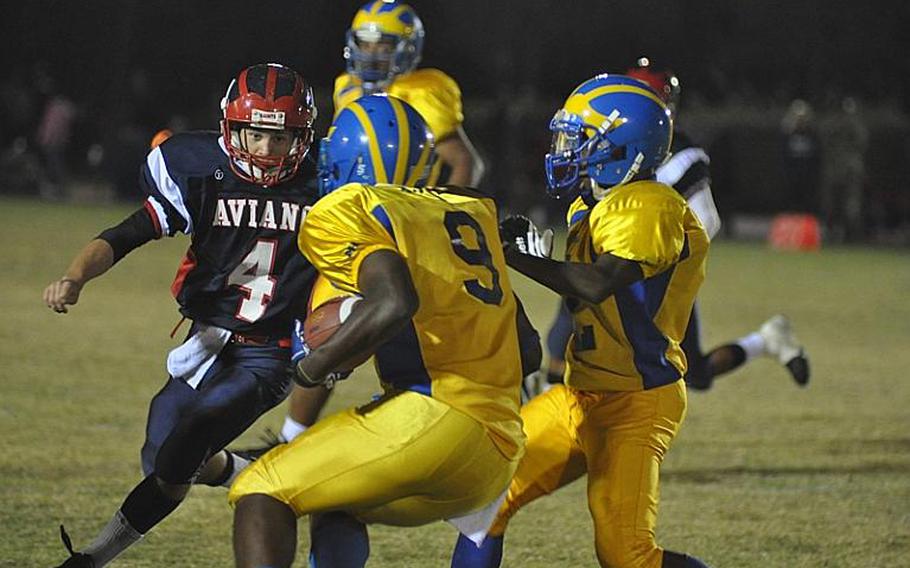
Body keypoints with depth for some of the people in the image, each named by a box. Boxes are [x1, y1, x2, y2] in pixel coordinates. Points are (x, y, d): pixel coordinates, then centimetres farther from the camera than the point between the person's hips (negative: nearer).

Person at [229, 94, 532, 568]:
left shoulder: (346, 213, 0)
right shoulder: (471, 210, 21)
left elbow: (394, 303, -19)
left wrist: (317, 364, -6)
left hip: (438, 420, -7)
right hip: (502, 453, 7)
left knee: (261, 493, 3)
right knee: (335, 509, 27)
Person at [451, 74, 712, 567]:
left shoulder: (647, 209, -18)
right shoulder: (591, 208, 12)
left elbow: (597, 284, -32)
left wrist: (509, 253, -28)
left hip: (636, 404, -9)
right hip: (580, 396, 9)